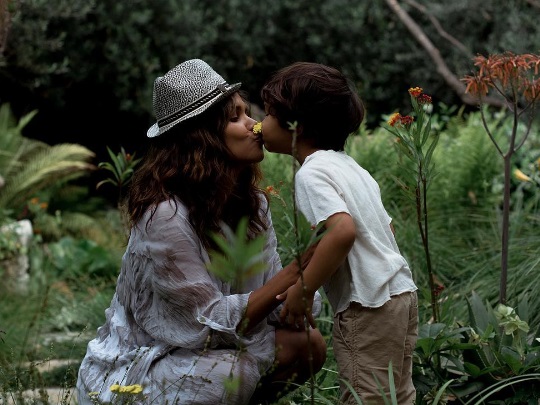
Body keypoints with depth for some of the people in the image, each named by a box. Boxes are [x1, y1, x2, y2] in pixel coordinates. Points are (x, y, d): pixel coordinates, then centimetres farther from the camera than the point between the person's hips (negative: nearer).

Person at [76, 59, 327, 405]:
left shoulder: (251, 202, 1)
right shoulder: (165, 214, -25)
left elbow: (270, 296, -1)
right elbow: (215, 320, -24)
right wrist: (297, 269, -29)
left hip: (200, 350, 8)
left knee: (309, 344, -10)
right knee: (236, 371, -34)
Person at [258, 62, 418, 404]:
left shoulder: (312, 173, -14)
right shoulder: (347, 165, 14)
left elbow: (342, 231, -30)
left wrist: (303, 291, -22)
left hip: (369, 307, -9)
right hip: (401, 291, 10)